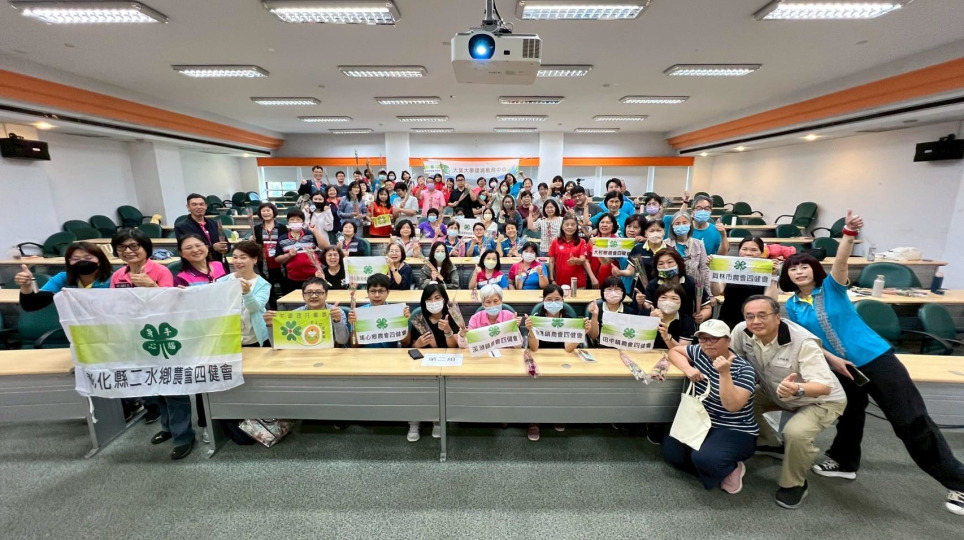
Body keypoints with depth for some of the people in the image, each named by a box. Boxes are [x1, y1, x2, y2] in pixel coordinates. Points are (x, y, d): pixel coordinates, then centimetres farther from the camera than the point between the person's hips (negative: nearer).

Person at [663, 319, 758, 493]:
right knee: (670, 450, -14)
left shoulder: (744, 369, -16)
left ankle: (731, 469, 3)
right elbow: (674, 351, 9)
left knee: (704, 458, -32)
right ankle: (713, 471, 7)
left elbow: (732, 405, -26)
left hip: (735, 432, -5)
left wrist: (724, 373, -35)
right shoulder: (700, 352, -2)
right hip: (702, 423, 6)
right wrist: (688, 369, -9)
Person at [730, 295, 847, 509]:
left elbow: (825, 387, -40)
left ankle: (794, 485, 1)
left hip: (822, 400, -6)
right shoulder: (742, 331, -22)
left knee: (795, 433, -29)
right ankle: (770, 444, 21)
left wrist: (797, 389, -60)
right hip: (778, 393, 6)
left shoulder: (803, 343, -35)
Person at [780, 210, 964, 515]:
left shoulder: (831, 287, -7)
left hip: (875, 356, -3)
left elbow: (841, 260, -25)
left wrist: (849, 233, -41)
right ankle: (845, 463, 35)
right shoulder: (792, 307, 0)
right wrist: (831, 359, -12)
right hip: (840, 367, 4)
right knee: (850, 415, 17)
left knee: (912, 421, -2)